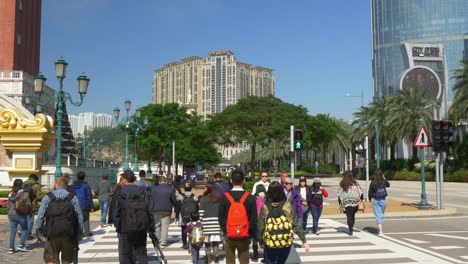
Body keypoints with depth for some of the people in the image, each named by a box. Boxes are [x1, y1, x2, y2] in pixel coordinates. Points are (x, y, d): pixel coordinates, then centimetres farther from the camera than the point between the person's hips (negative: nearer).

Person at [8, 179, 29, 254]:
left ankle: (11, 248, 12)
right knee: (24, 229, 14)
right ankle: (21, 245, 10)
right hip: (21, 215, -4)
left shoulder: (10, 194, 3)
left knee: (12, 231, 10)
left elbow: (8, 206, 9)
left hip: (11, 215, 4)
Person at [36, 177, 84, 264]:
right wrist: (79, 233, 4)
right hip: (69, 234, 1)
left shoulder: (47, 198, 1)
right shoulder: (73, 198, 2)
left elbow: (40, 216, -3)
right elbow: (79, 217, -2)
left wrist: (39, 232, 6)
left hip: (52, 234, -1)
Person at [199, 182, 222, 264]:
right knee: (216, 243, 9)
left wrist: (200, 222, 0)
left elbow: (201, 212, -6)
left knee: (207, 243, 5)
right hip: (217, 222, 3)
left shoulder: (204, 199, -2)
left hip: (207, 222, -3)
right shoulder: (219, 198, 8)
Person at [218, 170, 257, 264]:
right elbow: (254, 219, -5)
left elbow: (220, 217, -2)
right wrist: (250, 235, 7)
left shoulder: (225, 197, -7)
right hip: (244, 237, 0)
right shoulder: (250, 197, -7)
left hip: (229, 236, 0)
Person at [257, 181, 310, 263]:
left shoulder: (265, 208, -11)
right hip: (286, 244, 1)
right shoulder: (288, 206, -10)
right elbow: (297, 225, -9)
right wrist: (304, 241, -1)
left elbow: (260, 227, -8)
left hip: (270, 245, -1)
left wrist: (261, 242, 8)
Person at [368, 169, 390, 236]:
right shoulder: (384, 182, -5)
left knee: (378, 216, -1)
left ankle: (380, 231, -11)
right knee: (381, 215, 20)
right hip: (383, 200, 2)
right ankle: (381, 229, 32)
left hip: (376, 201, -2)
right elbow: (388, 185, 17)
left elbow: (370, 191, -6)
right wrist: (385, 179, 27)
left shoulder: (372, 183, -10)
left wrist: (370, 198, 10)